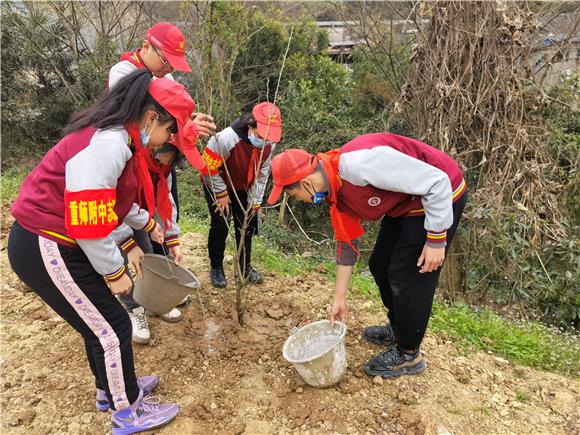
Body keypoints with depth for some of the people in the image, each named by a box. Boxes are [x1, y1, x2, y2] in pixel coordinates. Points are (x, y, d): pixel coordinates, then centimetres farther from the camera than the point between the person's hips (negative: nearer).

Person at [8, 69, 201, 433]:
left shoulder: (114, 137, 7)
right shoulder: (108, 145, -26)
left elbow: (107, 199, 21)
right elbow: (88, 220, -27)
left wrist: (146, 223, 30)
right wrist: (114, 272, -14)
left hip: (57, 243, 10)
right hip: (47, 250, -10)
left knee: (98, 320, 21)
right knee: (113, 327, 2)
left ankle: (112, 389, 41)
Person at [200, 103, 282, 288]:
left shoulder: (269, 144, -19)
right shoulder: (226, 139, -38)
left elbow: (261, 174, -6)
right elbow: (208, 168, -27)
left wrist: (255, 202, -4)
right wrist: (221, 194, -18)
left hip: (243, 188, 5)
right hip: (217, 185, -5)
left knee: (247, 225, 8)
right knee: (220, 225, -7)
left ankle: (245, 266, 26)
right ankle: (216, 268, 14)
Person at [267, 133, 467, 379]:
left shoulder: (360, 164, -34)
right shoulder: (335, 192, -4)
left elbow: (436, 182, -28)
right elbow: (346, 244, 7)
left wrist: (436, 239, -22)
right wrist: (339, 299, 12)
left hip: (441, 196, -9)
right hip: (404, 205, 9)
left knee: (408, 277, -4)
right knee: (380, 266, 15)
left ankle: (408, 354, 15)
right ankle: (398, 328, 37)